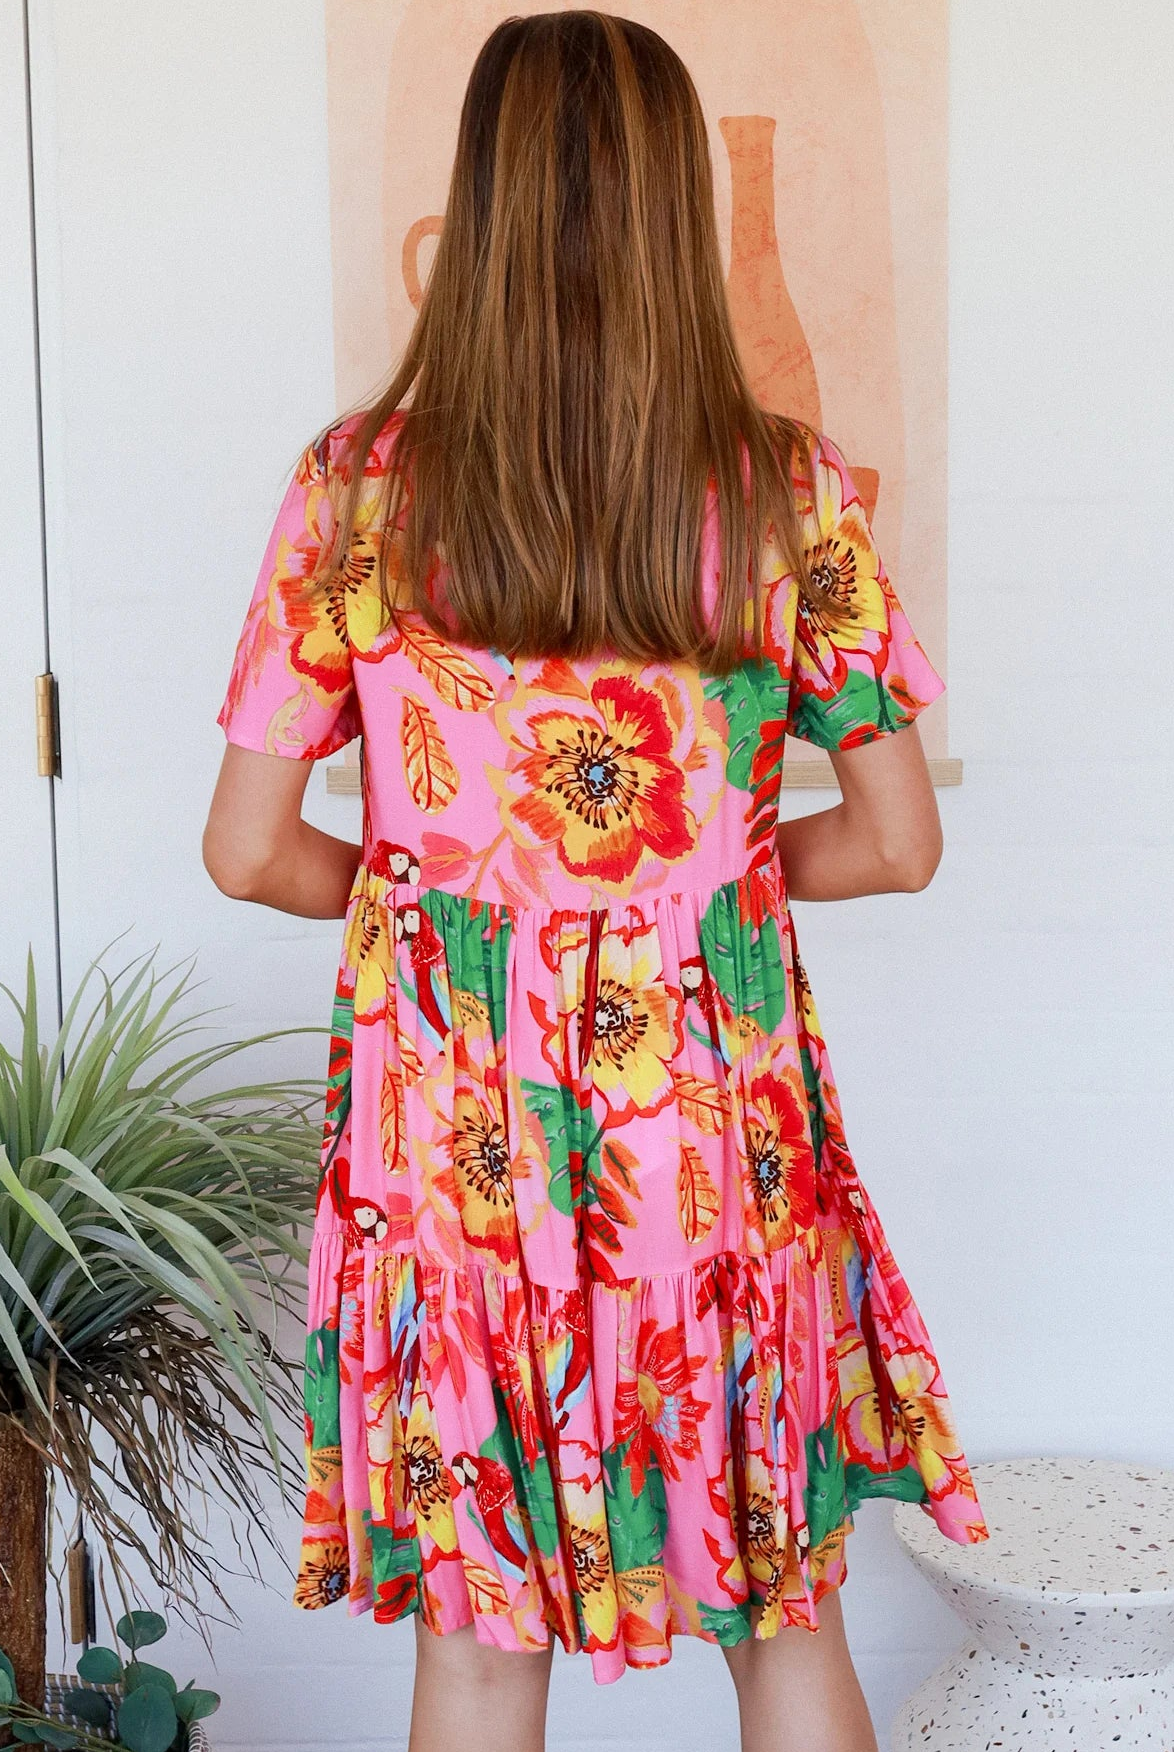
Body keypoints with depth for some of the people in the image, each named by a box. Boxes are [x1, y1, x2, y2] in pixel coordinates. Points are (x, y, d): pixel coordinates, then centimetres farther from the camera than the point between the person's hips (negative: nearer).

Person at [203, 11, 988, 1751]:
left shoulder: (357, 484, -7)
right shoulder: (789, 492, -7)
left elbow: (248, 849, -5)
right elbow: (900, 842, -3)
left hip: (452, 1118, 0)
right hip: (716, 1122, 0)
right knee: (785, 1605, 18)